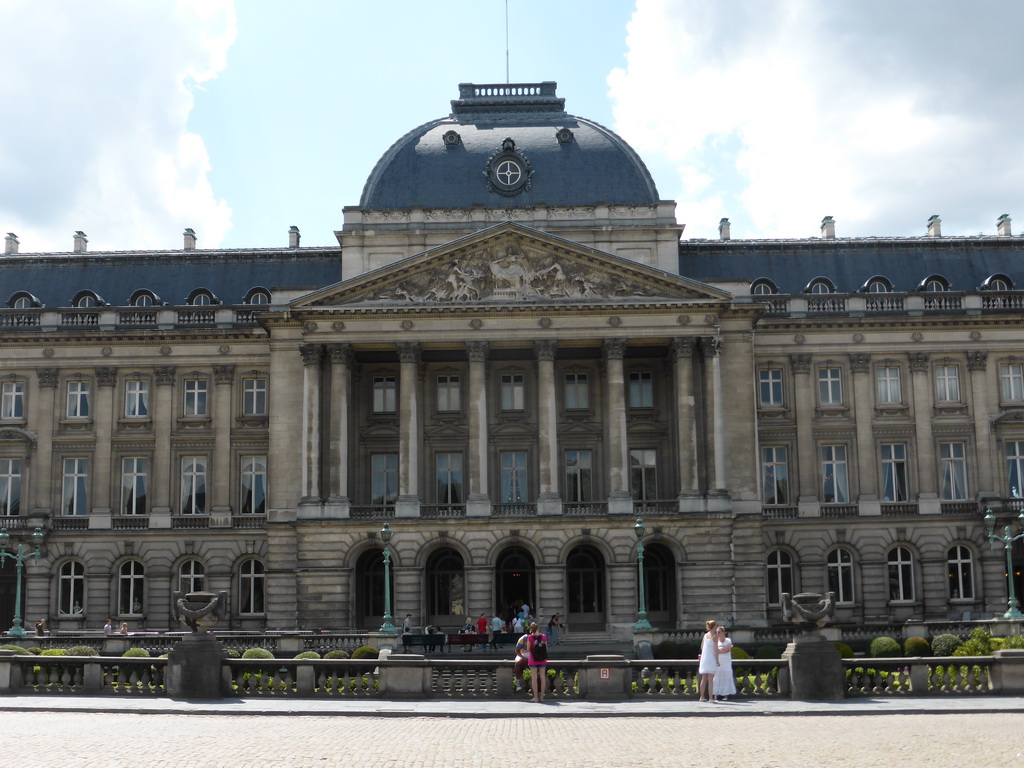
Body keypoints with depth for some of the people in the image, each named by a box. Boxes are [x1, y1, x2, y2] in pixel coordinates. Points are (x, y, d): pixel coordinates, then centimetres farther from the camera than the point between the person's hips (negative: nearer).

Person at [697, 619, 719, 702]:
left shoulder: (705, 635, 10)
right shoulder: (715, 636, -8)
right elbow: (716, 649, -12)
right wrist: (717, 660, -8)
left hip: (704, 658, 6)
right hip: (711, 658, -6)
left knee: (704, 679, 11)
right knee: (710, 679, -6)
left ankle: (702, 697, 14)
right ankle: (710, 698, -8)